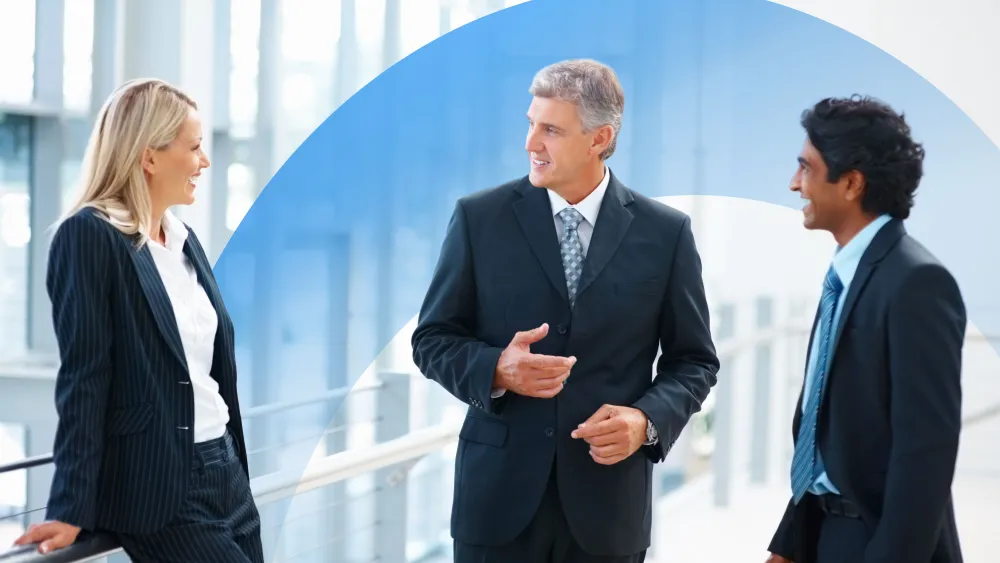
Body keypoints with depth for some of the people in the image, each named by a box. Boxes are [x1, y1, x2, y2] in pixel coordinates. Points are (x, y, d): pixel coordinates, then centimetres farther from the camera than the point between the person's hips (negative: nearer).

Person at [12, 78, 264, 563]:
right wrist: (72, 510, -17)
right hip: (158, 486, -7)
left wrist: (233, 466, 17)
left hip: (224, 471, 8)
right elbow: (83, 380, -15)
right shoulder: (89, 236, -10)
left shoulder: (184, 238, 12)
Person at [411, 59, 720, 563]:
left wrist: (647, 420, -12)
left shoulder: (665, 233, 1)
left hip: (607, 502, 0)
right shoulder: (479, 218, 0)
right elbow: (432, 339, 3)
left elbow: (693, 360, 6)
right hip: (499, 494, 0)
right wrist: (496, 369, -16)